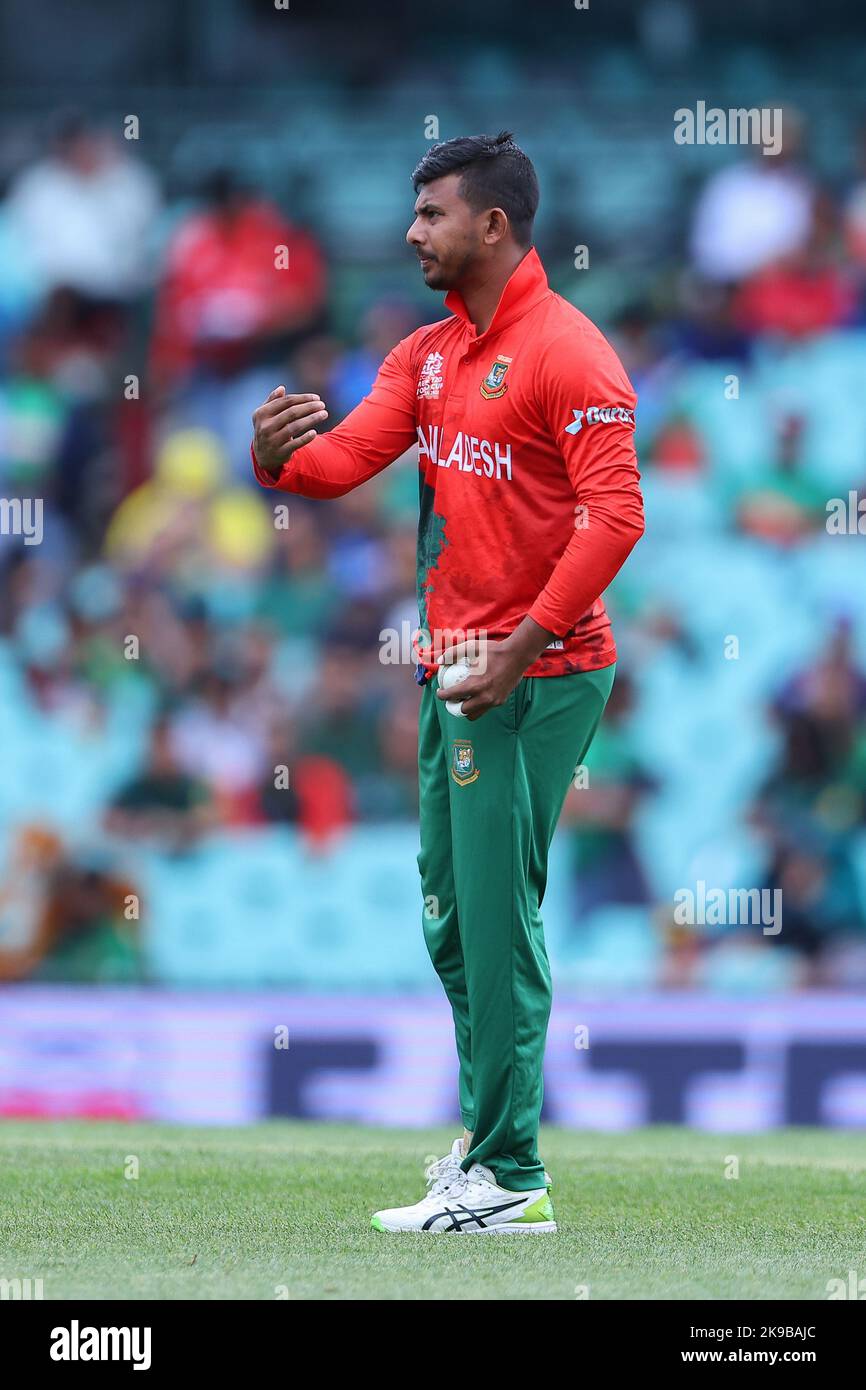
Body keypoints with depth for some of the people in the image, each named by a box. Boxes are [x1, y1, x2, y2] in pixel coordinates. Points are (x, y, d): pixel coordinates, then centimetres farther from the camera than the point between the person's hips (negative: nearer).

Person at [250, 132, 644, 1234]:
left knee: (496, 917, -8)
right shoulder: (425, 355, 14)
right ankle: (489, 1125, 28)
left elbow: (615, 513, -19)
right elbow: (343, 459, 8)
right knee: (449, 916, 15)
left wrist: (524, 646, -22)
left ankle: (507, 1178, -4)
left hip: (537, 676, -9)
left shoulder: (566, 351, -13)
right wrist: (278, 455, -15)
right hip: (453, 672, 9)